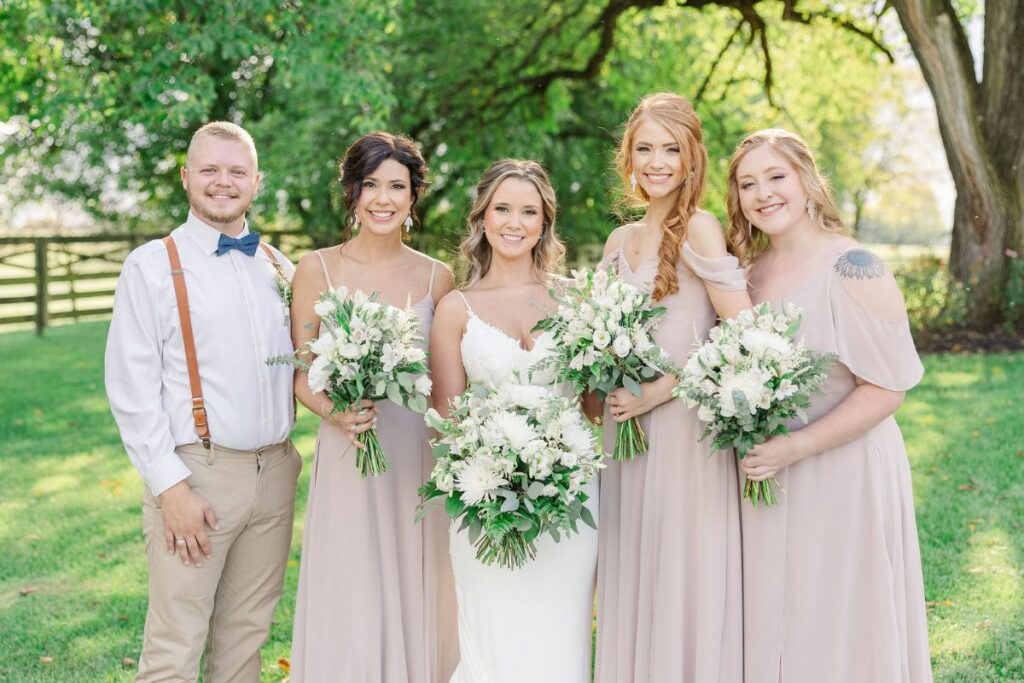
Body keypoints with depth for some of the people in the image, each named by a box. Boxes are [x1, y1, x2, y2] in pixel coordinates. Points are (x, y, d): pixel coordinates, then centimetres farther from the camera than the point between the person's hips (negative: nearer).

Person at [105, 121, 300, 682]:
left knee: (246, 636, 13)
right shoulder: (152, 266, -3)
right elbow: (131, 390, -7)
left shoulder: (278, 267, 11)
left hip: (274, 472, 5)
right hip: (197, 473, -4)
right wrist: (170, 488, -12)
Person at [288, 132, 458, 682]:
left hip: (418, 458, 2)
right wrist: (333, 412, -18)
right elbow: (300, 372, 1)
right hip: (346, 456, -2)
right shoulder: (317, 270, -1)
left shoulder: (437, 277, 3)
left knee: (415, 601, 10)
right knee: (349, 608, 1)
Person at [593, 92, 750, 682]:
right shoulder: (620, 241, 12)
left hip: (686, 431, -7)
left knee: (685, 587, 2)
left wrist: (659, 392, -16)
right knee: (632, 584, 13)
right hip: (627, 431, 7)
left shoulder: (699, 229, -9)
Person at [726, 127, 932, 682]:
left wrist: (797, 447, -22)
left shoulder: (852, 269, -14)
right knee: (774, 624, 15)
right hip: (767, 478, 6)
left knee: (842, 632, 6)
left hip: (845, 475, -6)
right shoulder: (749, 270, 5)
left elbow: (887, 387, -17)